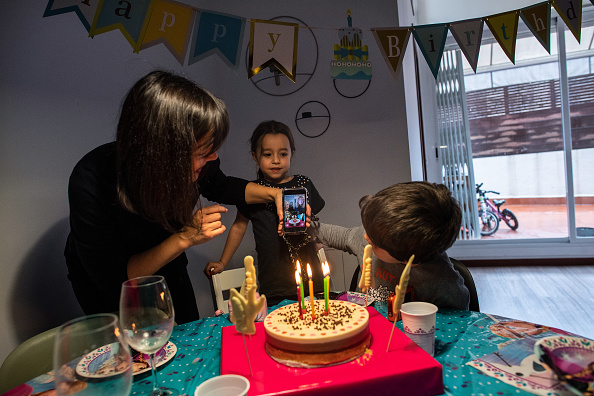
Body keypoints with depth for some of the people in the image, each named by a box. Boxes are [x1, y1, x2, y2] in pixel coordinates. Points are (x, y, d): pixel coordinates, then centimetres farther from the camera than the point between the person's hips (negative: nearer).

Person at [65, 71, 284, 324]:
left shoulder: (195, 162, -29)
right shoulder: (91, 183, -40)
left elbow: (222, 187, -4)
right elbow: (114, 282, -31)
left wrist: (273, 194, -18)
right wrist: (184, 238, -41)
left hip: (167, 270, 5)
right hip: (102, 284, -4)